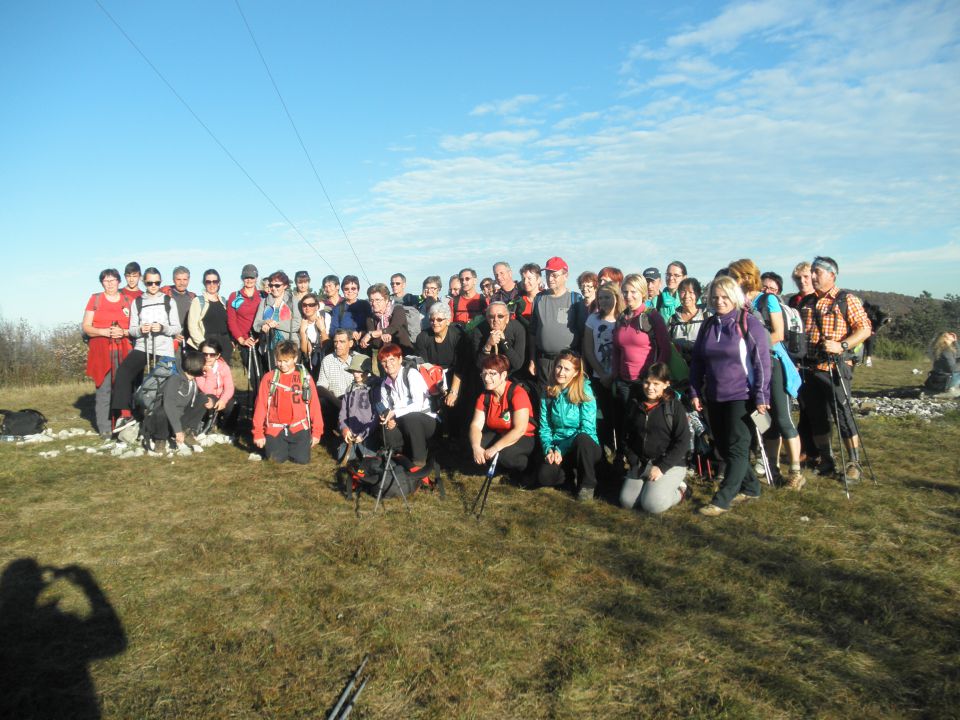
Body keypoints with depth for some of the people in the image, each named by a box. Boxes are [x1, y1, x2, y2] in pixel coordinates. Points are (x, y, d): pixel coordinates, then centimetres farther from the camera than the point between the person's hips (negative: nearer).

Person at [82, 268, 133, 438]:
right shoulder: (95, 299, 9)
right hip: (101, 351, -1)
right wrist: (104, 331, -11)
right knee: (103, 389, -6)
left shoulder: (128, 300, 12)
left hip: (123, 351, 1)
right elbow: (86, 327, 6)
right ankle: (104, 429, -3)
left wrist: (124, 332, -7)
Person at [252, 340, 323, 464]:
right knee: (276, 459, -10)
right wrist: (258, 432, -2)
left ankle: (293, 446, 23)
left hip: (299, 427, 0)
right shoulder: (269, 378, 0)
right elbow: (261, 406, 1)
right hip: (275, 429, 1)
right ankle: (284, 445, 24)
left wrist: (317, 431, -1)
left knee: (302, 459, -11)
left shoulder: (305, 378, 1)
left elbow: (314, 405, 2)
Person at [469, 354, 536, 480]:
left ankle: (526, 466, -2)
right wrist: (476, 446, -31)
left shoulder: (517, 393, -22)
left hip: (523, 439, -6)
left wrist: (495, 448, -33)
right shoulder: (484, 396, -3)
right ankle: (504, 467, 2)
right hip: (497, 435, 6)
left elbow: (520, 429, -28)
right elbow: (476, 425, -11)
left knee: (503, 453, -35)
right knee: (472, 447, -20)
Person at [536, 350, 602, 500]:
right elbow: (544, 427, 5)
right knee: (544, 476, -27)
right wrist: (549, 449, -15)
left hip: (585, 447, -2)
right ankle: (570, 471, 8)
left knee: (582, 438, -38)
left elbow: (587, 429, -15)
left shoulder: (585, 392, -9)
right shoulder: (548, 394, 3)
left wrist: (561, 450, -19)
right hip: (558, 449, 3)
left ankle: (587, 485, -15)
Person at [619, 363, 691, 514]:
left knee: (653, 505, -22)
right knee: (627, 501, -12)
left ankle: (678, 489, 9)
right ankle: (650, 485, 16)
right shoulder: (635, 403, 6)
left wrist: (662, 467, -16)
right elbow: (629, 437, 14)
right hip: (641, 463, 5)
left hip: (670, 464, -4)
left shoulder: (674, 406, -8)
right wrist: (634, 462, 1)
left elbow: (683, 441, -11)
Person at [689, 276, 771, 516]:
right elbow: (697, 361, 13)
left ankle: (722, 500, -2)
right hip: (714, 397, 6)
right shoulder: (708, 325, 9)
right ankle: (750, 487, 28)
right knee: (724, 448, 11)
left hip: (740, 397, -6)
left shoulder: (749, 324, -8)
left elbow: (762, 362, -10)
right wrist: (695, 392, 8)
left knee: (736, 449, -3)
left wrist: (761, 396, -13)